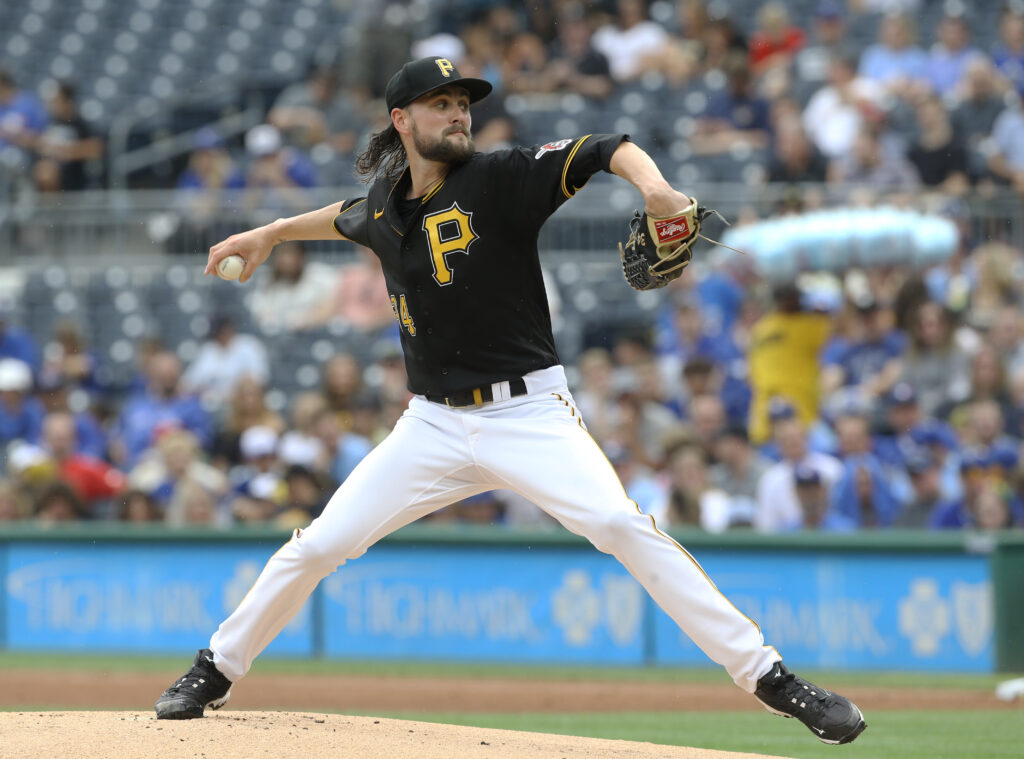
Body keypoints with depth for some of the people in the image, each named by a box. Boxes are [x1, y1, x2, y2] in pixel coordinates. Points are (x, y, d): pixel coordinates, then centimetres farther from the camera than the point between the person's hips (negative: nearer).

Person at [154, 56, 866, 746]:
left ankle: (768, 677, -23)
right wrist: (268, 235, 43)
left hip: (529, 412, -5)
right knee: (318, 546, 0)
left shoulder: (500, 179, -7)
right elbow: (349, 216, 35)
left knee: (621, 525, -25)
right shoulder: (386, 206, 9)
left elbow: (609, 150, -18)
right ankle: (216, 671, 22)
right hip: (434, 425, 5)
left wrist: (653, 186, -38)